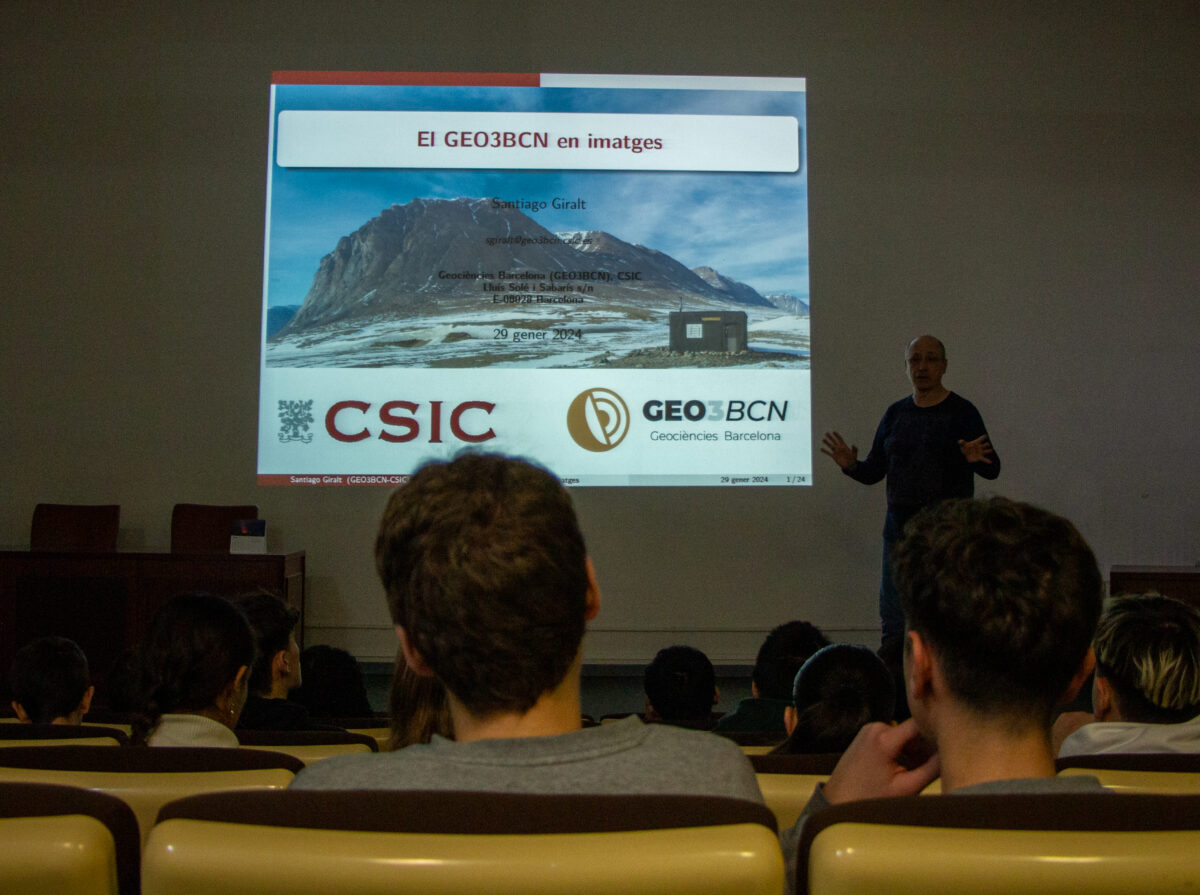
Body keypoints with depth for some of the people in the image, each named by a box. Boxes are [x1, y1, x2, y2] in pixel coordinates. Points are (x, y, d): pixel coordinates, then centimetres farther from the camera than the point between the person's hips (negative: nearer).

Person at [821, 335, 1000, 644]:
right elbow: (874, 472, 12)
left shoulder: (962, 412, -1)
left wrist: (977, 459, -27)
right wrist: (851, 466, -8)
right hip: (900, 528, 4)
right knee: (893, 627, 7)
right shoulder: (895, 414, 10)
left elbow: (993, 469, -5)